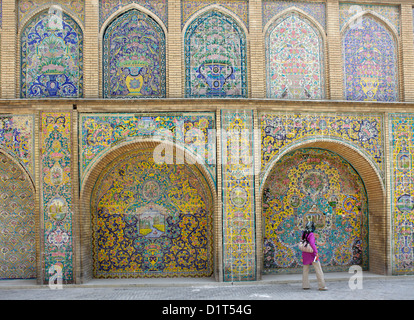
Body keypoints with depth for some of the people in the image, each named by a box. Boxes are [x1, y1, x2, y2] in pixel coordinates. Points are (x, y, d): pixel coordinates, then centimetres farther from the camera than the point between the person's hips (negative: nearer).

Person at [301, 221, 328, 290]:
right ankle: (322, 286, 1)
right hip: (311, 253, -7)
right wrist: (316, 252, -25)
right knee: (318, 269, 1)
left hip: (305, 253, 7)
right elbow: (312, 243, -26)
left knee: (305, 270, 13)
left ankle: (305, 285, 15)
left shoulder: (303, 234, 6)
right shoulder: (311, 234, -15)